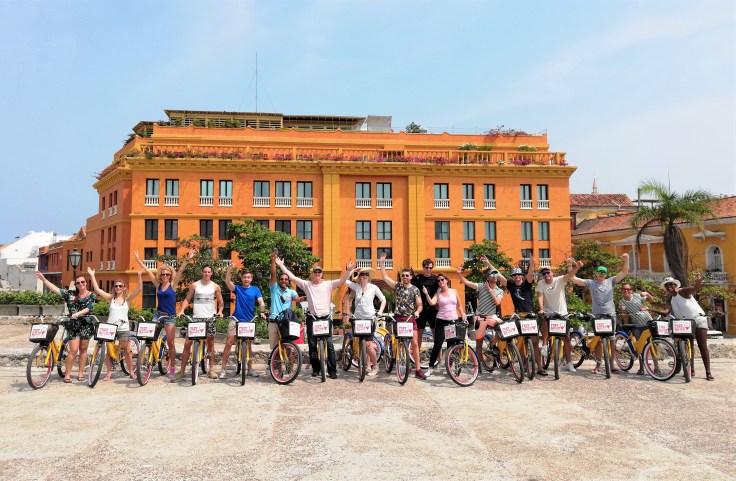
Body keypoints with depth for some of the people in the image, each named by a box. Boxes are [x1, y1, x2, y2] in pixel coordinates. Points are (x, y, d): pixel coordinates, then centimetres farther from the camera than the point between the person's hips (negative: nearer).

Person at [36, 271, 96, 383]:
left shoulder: (92, 296, 2)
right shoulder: (71, 294, 5)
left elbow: (88, 308, -11)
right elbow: (55, 289, -3)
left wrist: (78, 314, -27)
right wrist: (43, 279, -10)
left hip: (86, 324, 0)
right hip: (73, 325, 0)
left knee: (83, 349, 6)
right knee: (73, 350, -6)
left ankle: (80, 373, 15)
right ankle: (67, 374, 5)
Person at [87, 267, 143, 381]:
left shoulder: (127, 299, 2)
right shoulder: (111, 298, 5)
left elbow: (139, 289, -10)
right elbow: (97, 289, -3)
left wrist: (139, 276, -20)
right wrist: (92, 275, -7)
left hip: (123, 328, -1)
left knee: (127, 351, 4)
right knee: (109, 351, 6)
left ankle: (131, 372, 15)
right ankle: (109, 373, 18)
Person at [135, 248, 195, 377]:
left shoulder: (173, 284, -4)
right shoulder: (158, 285, 4)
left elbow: (180, 271, -16)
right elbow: (148, 271, 5)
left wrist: (187, 259, -27)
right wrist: (138, 260, 6)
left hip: (170, 317, -3)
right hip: (158, 315, 3)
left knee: (171, 343, 2)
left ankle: (172, 367, 11)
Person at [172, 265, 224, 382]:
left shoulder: (215, 286, 6)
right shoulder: (194, 285, 5)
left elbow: (220, 301, 10)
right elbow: (187, 299, 7)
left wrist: (220, 311, -8)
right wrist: (182, 310, -9)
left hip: (210, 318, 0)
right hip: (196, 317, 0)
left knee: (210, 344, 7)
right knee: (187, 343, -5)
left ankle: (211, 369, 16)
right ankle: (182, 370, 1)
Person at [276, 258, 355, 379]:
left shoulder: (328, 284, 3)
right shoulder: (307, 284, 5)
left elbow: (342, 280, -8)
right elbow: (292, 277, 3)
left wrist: (349, 270, -24)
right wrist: (281, 265, 0)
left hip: (326, 317, -2)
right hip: (312, 318, 2)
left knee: (329, 344, -4)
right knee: (312, 345, 9)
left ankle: (332, 370, 2)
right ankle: (315, 369, 22)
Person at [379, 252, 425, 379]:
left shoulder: (415, 289, 2)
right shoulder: (397, 286, 5)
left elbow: (419, 305, 1)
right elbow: (384, 277, 1)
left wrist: (417, 312, -20)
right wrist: (382, 263, -6)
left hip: (410, 318, -1)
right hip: (398, 318, 1)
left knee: (414, 343, -4)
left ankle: (418, 369, 0)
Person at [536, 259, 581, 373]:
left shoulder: (559, 280, -8)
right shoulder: (541, 283, -5)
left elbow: (570, 275, -25)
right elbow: (540, 297, -14)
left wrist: (577, 267, -45)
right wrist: (541, 309, -30)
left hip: (562, 313, 1)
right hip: (549, 311, -1)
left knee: (566, 338, 5)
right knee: (545, 319, -37)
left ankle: (569, 363, 18)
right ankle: (544, 345, -22)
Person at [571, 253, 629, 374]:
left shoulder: (611, 281, 8)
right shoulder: (590, 283, 3)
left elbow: (624, 273, 1)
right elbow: (574, 279, -4)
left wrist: (626, 260, -13)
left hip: (611, 314, 1)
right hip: (597, 315, -1)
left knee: (611, 340, 5)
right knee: (598, 340, 4)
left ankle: (611, 364, 14)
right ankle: (598, 364, 12)